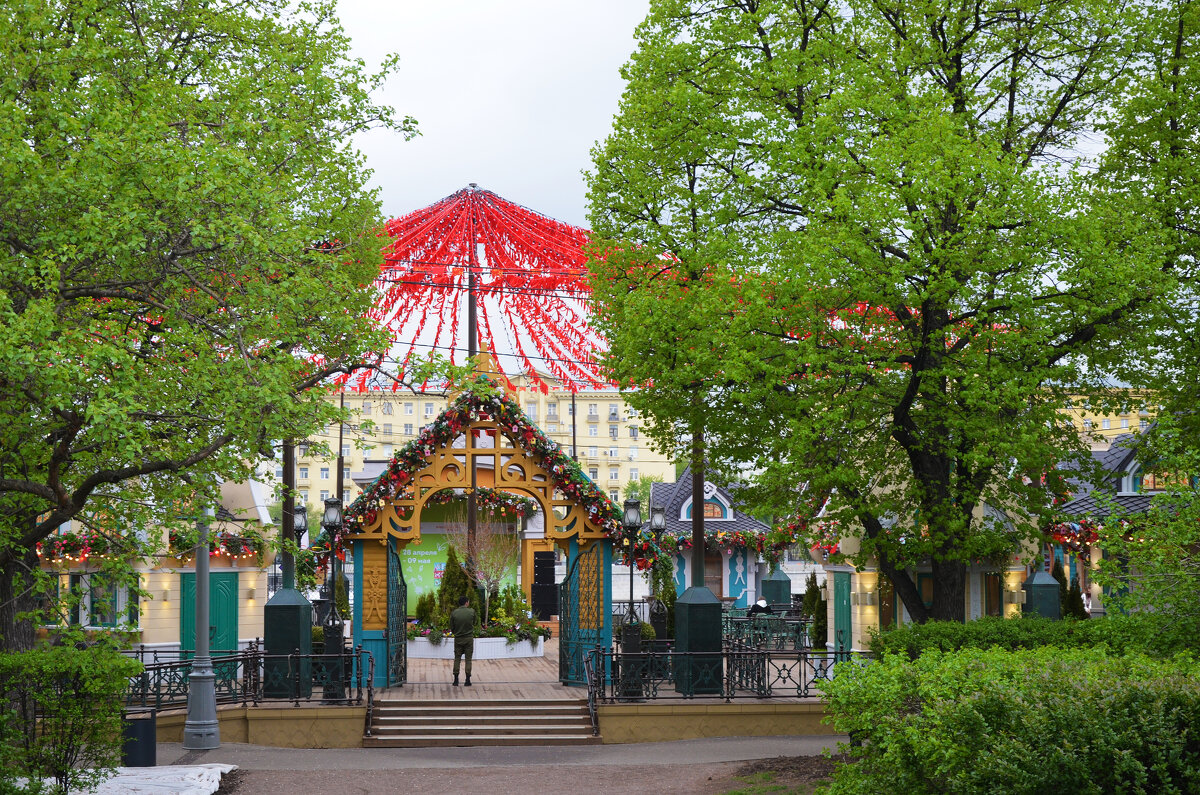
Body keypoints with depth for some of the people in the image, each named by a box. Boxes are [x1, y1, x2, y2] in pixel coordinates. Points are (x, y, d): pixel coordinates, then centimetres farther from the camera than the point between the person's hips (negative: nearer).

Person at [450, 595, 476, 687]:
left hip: (458, 639, 1)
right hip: (469, 638, -1)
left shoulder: (454, 613, -7)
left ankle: (456, 680, 6)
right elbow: (474, 623, 4)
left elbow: (451, 628, -1)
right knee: (468, 659, 5)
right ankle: (468, 680, 5)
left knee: (457, 658, 9)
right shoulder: (471, 612, -8)